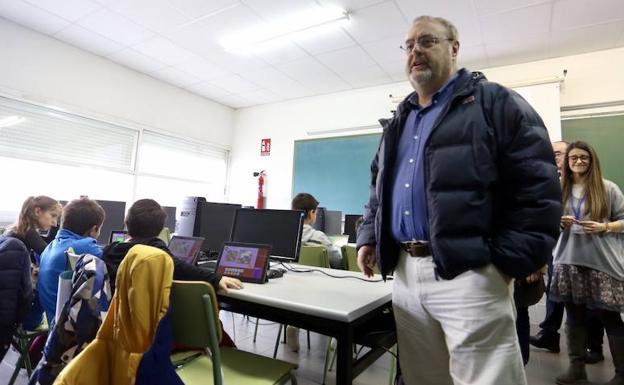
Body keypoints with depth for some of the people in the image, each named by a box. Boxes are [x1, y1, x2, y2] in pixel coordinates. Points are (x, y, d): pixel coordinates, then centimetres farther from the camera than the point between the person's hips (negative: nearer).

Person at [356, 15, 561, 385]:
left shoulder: (495, 103, 0)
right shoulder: (398, 122, 19)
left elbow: (539, 187, -7)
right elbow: (379, 189, 23)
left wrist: (510, 261, -13)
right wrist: (369, 237, 12)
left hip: (467, 272, -6)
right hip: (405, 272, 7)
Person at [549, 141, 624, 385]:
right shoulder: (560, 189, 9)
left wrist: (603, 227, -15)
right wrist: (558, 223, -7)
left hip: (602, 263, -3)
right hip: (569, 261, 3)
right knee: (574, 316, 10)